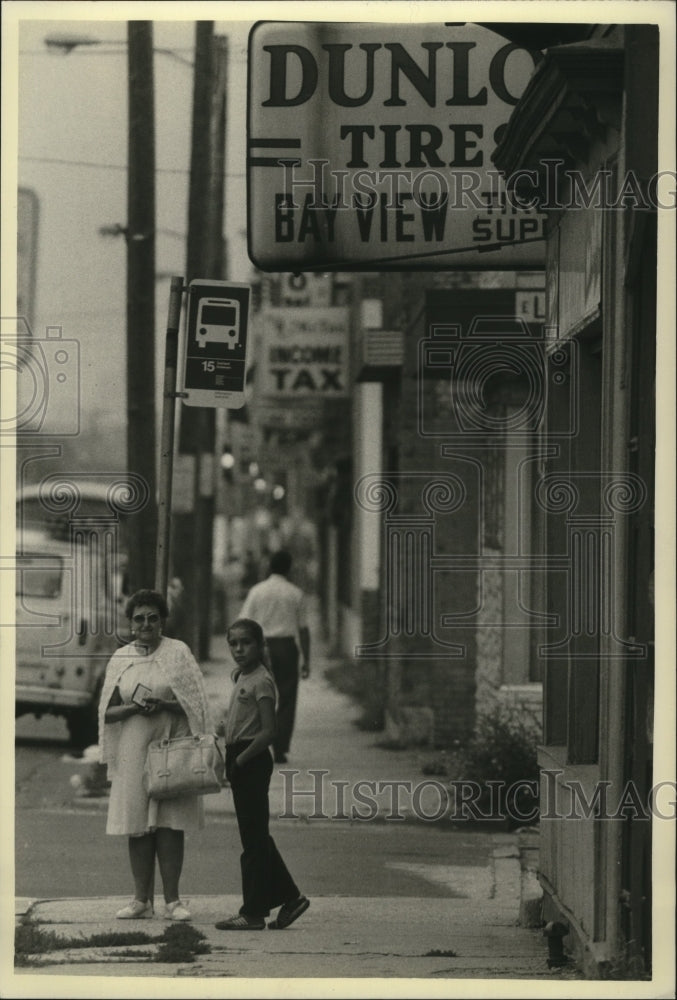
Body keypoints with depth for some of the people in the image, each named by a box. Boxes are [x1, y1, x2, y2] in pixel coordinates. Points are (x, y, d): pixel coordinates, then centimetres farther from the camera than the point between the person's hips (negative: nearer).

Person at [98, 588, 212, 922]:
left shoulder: (178, 652, 3)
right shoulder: (120, 658, 9)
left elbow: (195, 704, 1)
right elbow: (107, 712, 8)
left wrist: (164, 705, -16)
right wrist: (134, 707, -11)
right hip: (132, 749, 2)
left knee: (169, 825, -5)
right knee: (137, 826, 1)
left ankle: (172, 900, -2)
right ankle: (141, 899, 8)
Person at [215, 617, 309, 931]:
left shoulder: (261, 681, -13)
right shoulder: (241, 678, 16)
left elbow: (267, 731, -19)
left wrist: (240, 759, -18)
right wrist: (232, 761, 12)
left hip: (252, 761, -10)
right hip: (241, 760, 10)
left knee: (253, 838, -5)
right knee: (256, 837, 13)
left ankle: (253, 912, -2)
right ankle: (289, 896, 20)